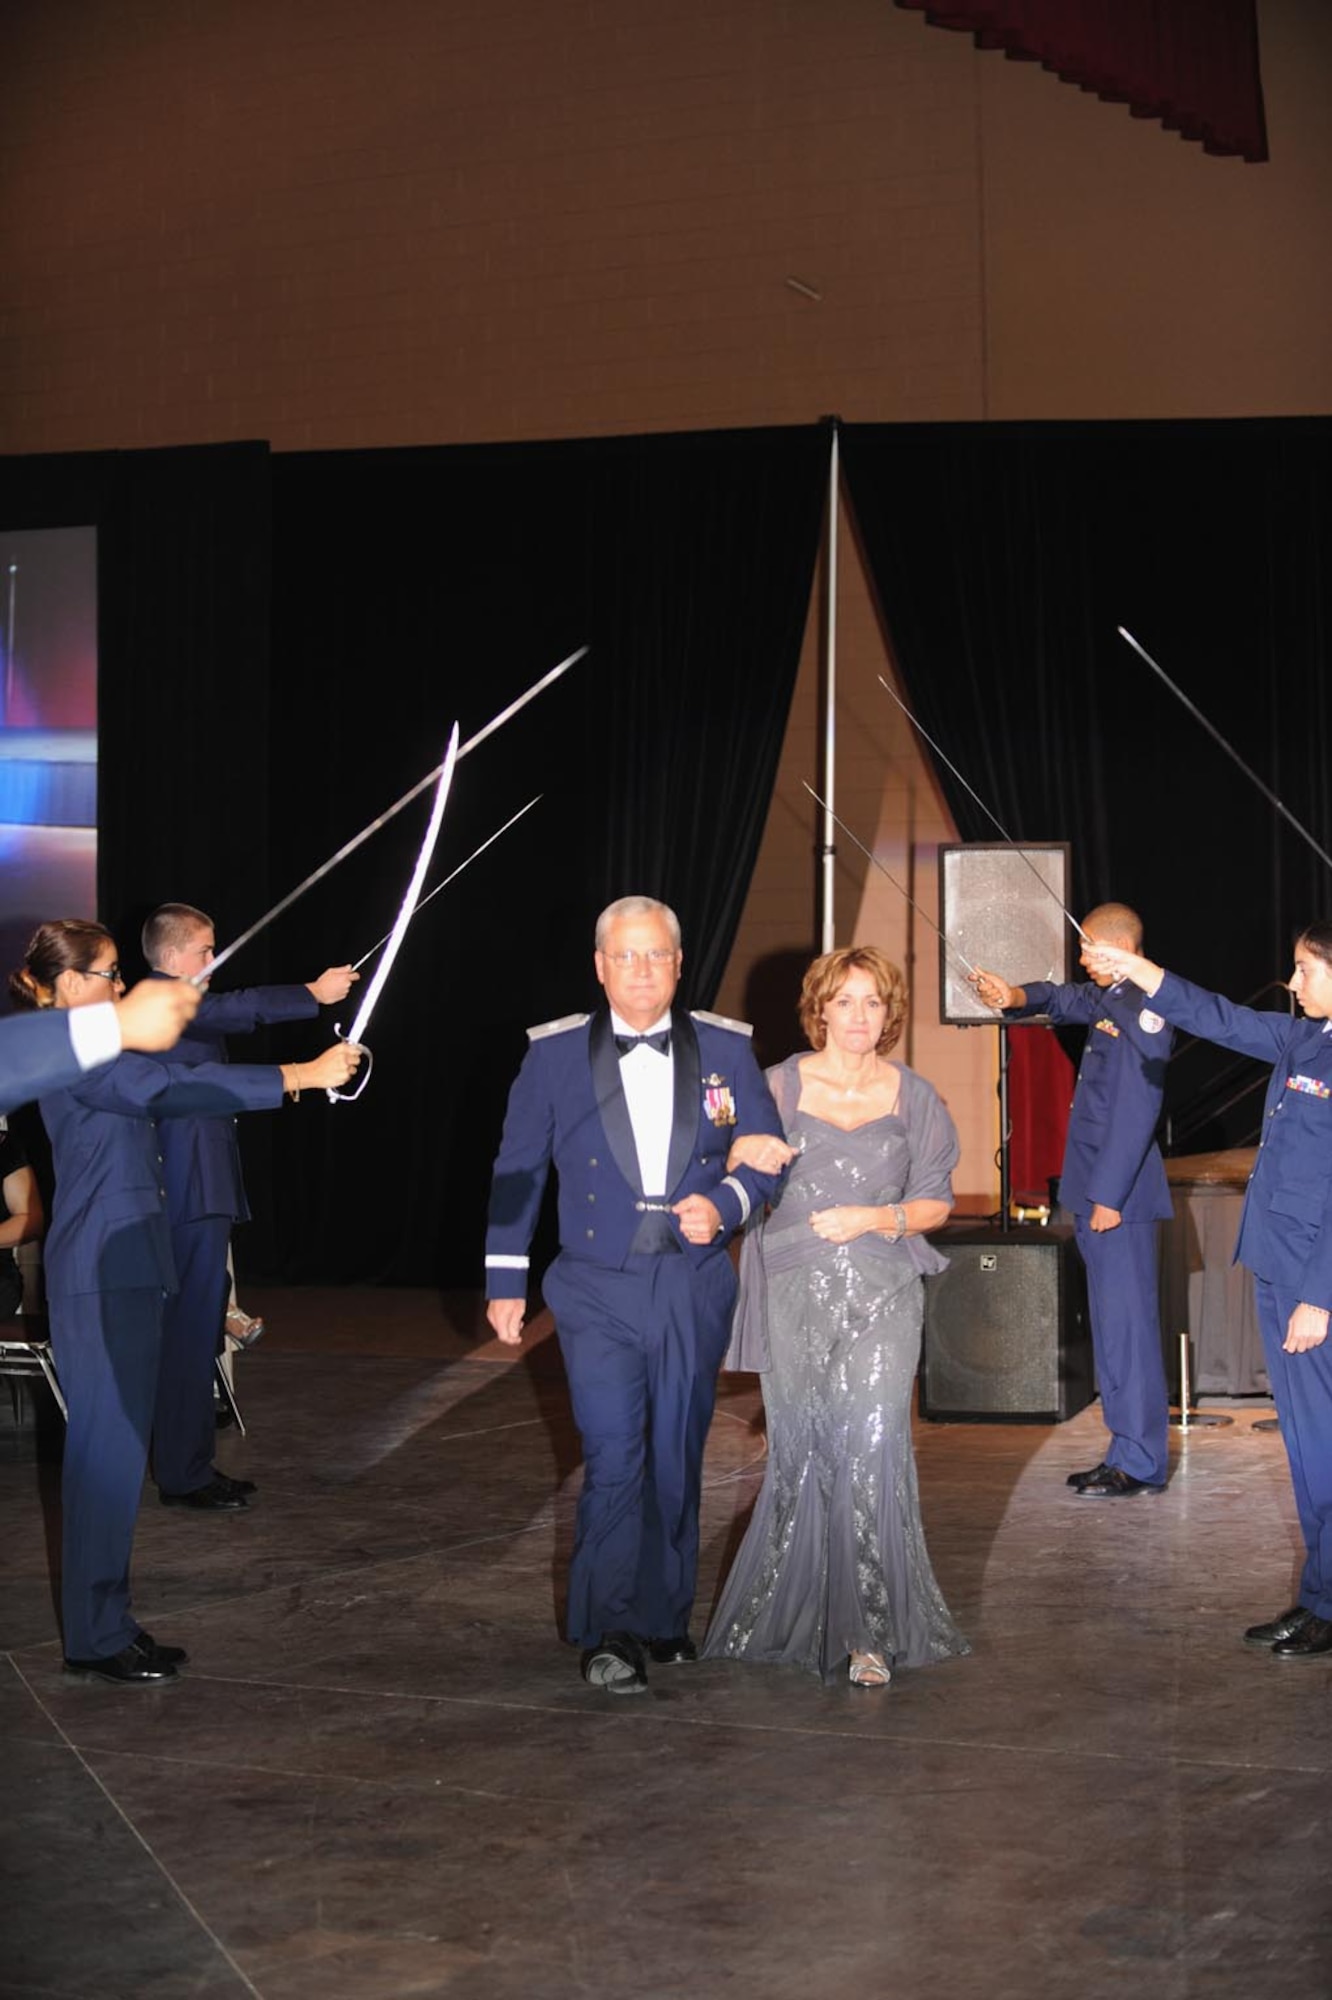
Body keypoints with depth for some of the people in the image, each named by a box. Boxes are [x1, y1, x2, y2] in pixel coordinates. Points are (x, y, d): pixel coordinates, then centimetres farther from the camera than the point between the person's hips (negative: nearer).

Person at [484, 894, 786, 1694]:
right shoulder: (555, 1054, 0)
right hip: (599, 1291, -2)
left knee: (677, 1462, 11)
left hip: (695, 1289, 2)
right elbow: (518, 1170, 7)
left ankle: (665, 1619, 25)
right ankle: (610, 1634, -5)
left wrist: (724, 1202, -14)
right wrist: (506, 1280, 8)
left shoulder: (725, 1049, 3)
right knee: (614, 1457, -12)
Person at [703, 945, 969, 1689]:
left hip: (881, 1298, 0)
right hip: (796, 1295, 1)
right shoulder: (778, 1088, 5)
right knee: (801, 1455, 5)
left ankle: (869, 1632, -7)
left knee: (871, 1450, -12)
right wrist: (745, 1161, -16)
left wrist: (876, 1218, -9)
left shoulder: (914, 1097, 7)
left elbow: (937, 1202, 10)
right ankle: (790, 1613, 23)